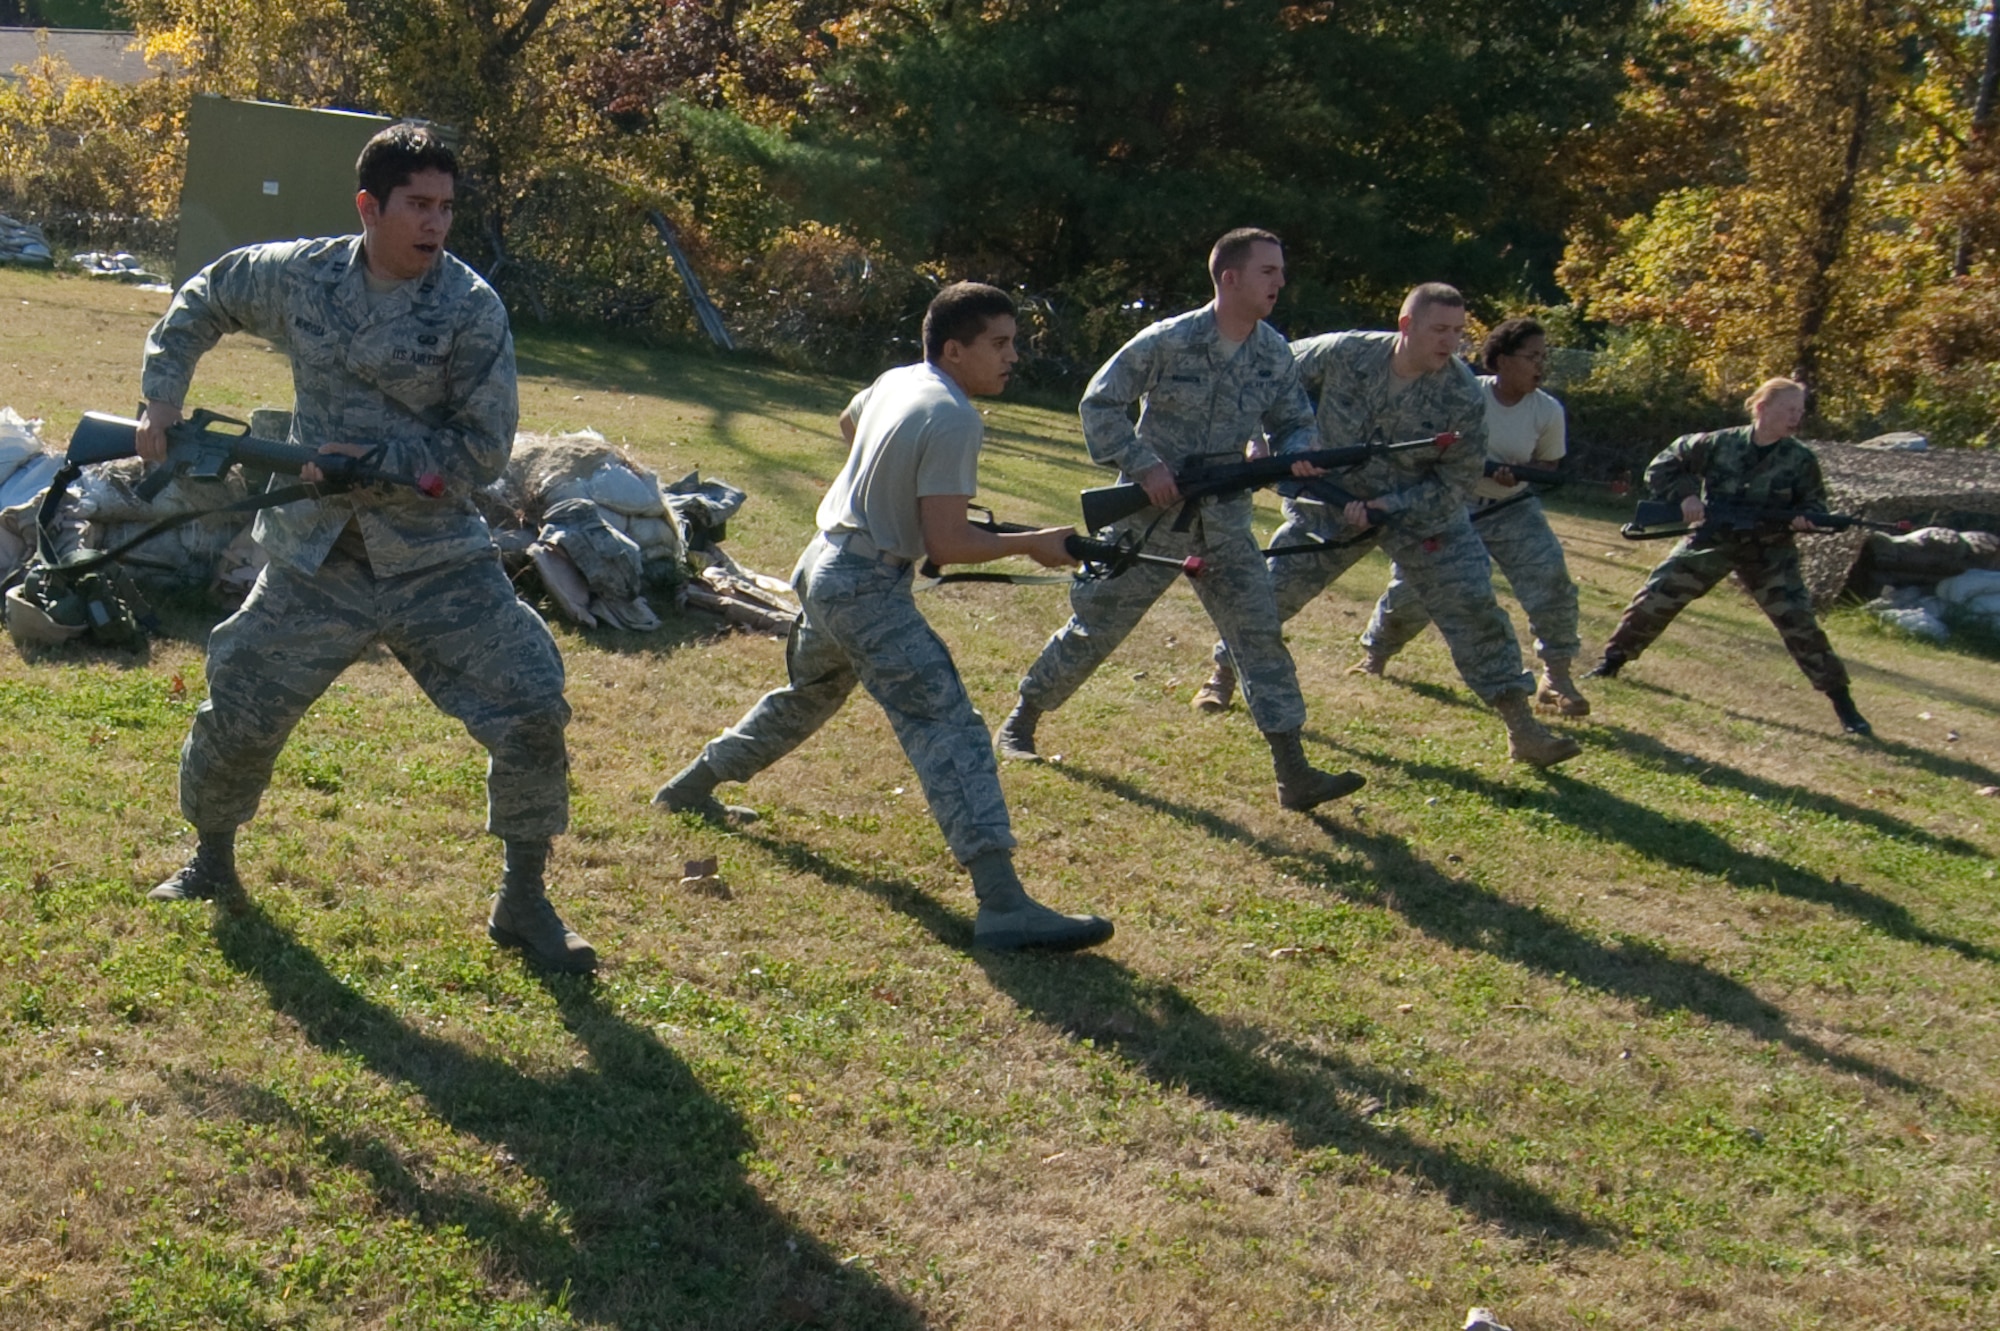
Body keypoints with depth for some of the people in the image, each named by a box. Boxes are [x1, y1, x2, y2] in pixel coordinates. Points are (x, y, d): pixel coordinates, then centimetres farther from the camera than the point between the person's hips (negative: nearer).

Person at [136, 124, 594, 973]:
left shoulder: (470, 309, -11)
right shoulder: (299, 275, -2)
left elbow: (483, 451, -12)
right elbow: (203, 301, 18)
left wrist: (371, 461, -18)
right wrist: (161, 398, 9)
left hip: (439, 562, -2)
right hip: (314, 560, 2)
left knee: (531, 712, -11)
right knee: (237, 718, 9)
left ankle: (523, 904, 8)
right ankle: (212, 862, 39)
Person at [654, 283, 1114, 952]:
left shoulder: (896, 380, 9)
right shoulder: (954, 420, -18)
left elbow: (847, 424, 32)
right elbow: (946, 544, -21)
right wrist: (1032, 543, -11)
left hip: (826, 565, 10)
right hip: (867, 588, -10)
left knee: (807, 697, 31)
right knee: (947, 726, -17)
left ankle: (694, 786, 47)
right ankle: (1002, 904, -27)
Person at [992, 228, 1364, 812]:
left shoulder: (1275, 353, 1)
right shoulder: (1168, 342, -14)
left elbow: (1294, 422, 12)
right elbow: (1099, 403, -8)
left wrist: (1296, 456, -12)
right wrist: (1143, 465, -19)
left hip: (1224, 525, 4)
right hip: (1150, 518, -4)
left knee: (1262, 636, -4)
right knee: (1094, 628, 7)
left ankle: (1294, 775, -2)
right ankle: (1022, 719, 27)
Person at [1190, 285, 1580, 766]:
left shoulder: (1464, 396, -20)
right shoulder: (1343, 354, -19)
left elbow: (1458, 481, -15)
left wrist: (1389, 508, -25)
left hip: (1423, 512, -1)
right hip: (1329, 500, 1)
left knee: (1472, 606, -10)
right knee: (1274, 587, 6)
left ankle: (1522, 728, -3)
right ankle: (1224, 672, 32)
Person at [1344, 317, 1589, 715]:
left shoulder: (1547, 411, -11)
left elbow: (1547, 464, 3)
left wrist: (1517, 474, -18)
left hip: (1512, 511, 2)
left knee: (1551, 580, -16)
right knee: (1412, 587, 2)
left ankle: (1557, 677, -3)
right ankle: (1375, 655, 29)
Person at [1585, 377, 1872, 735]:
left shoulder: (1801, 460, -7)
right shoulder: (1719, 444, -8)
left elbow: (1815, 504, 3)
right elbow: (1663, 467, 0)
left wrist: (1803, 518, -20)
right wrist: (1684, 494, -16)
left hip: (1768, 553, -1)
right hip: (1711, 542, 1)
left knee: (1800, 624, -10)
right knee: (1655, 598, -5)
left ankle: (1842, 702, -2)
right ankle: (1613, 661, 15)